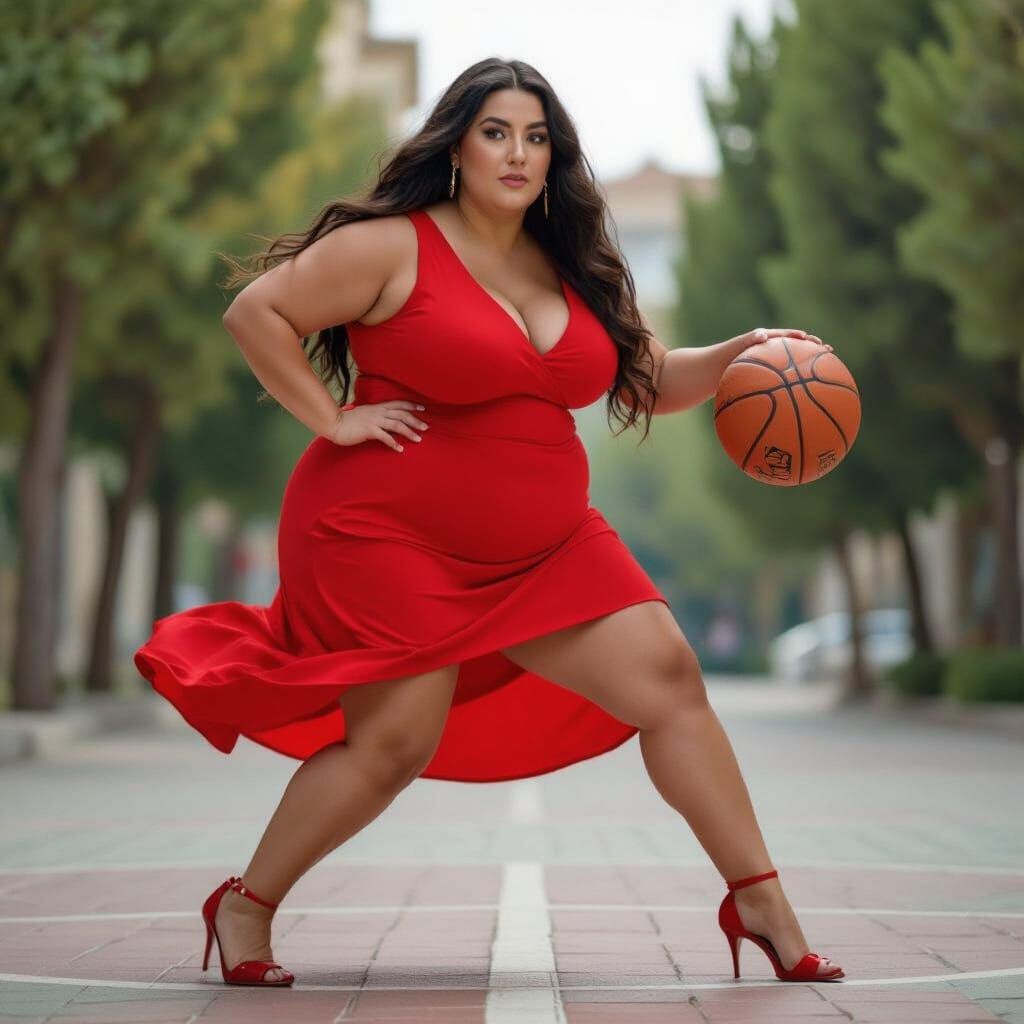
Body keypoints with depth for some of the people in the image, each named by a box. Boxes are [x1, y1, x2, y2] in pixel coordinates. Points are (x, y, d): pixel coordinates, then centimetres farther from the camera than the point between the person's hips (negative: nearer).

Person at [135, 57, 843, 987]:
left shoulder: (575, 269, 12)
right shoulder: (391, 247, -8)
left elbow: (651, 380, 18)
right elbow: (255, 312, -10)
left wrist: (736, 357, 0)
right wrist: (334, 420, -14)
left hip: (542, 547, 6)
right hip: (389, 535, -6)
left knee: (668, 678, -4)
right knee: (396, 742, -10)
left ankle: (760, 902, 2)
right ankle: (245, 906, 12)